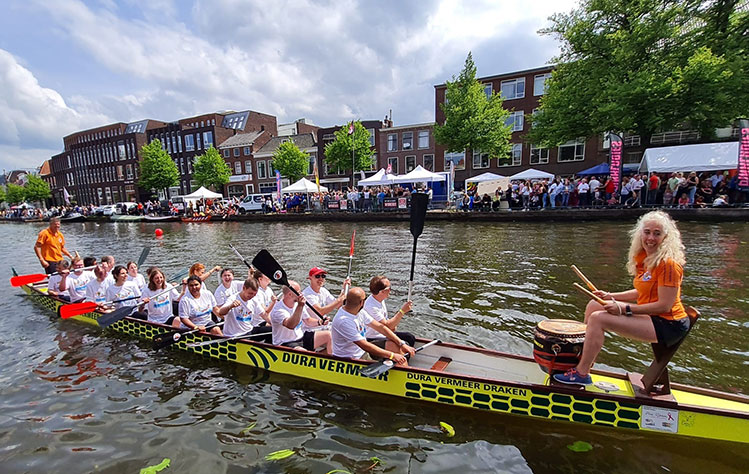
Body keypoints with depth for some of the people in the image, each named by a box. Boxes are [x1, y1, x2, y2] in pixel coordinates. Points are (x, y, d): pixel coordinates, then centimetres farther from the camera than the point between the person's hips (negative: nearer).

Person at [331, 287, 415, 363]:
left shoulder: (360, 312, 0)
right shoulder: (343, 320, -27)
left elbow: (380, 327, 1)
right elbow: (364, 345, -29)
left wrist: (402, 344, -6)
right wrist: (392, 355, -27)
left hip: (363, 352, 9)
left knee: (394, 344, -3)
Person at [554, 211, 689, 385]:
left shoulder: (668, 263, -20)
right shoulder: (644, 257, 8)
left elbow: (664, 305, -22)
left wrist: (624, 309, -22)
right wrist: (610, 296, 4)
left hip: (667, 325, -10)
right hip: (650, 315, 10)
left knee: (598, 318, -23)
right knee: (593, 305, 8)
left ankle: (581, 373, -11)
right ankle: (585, 356, 17)